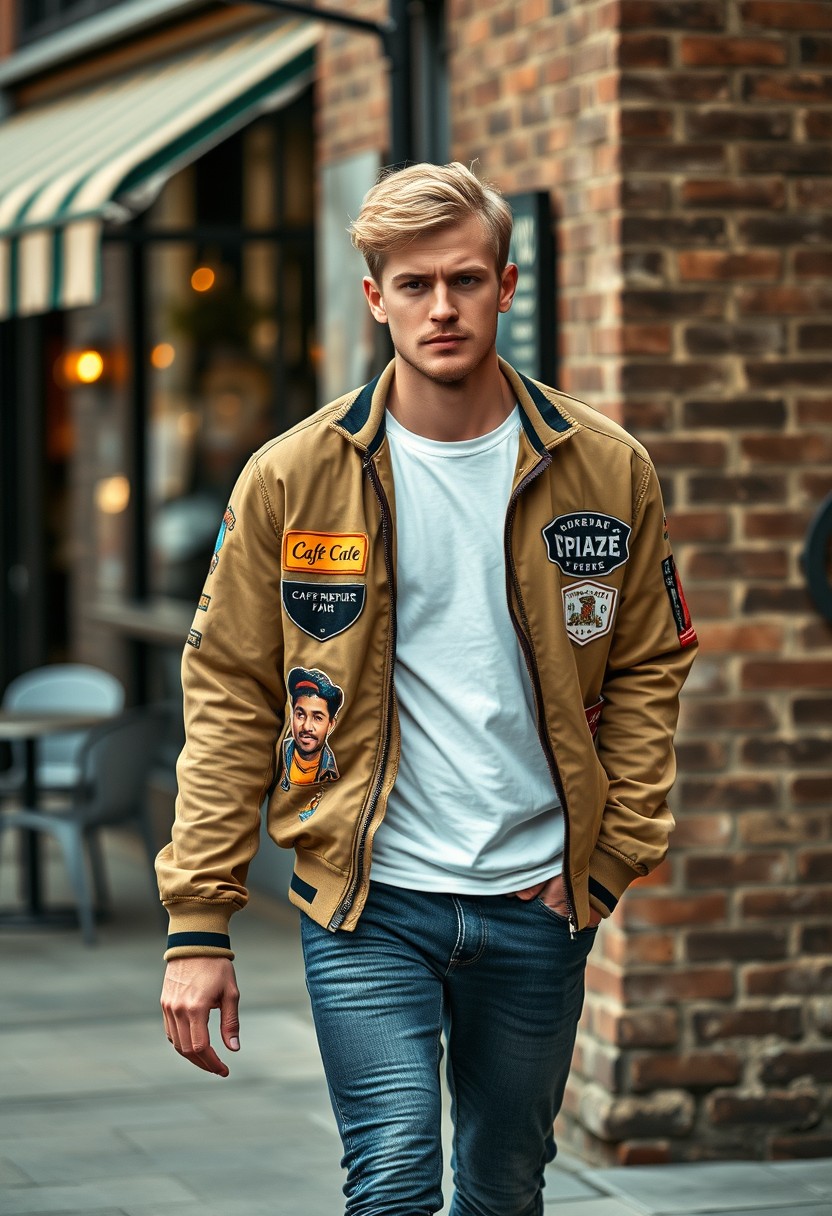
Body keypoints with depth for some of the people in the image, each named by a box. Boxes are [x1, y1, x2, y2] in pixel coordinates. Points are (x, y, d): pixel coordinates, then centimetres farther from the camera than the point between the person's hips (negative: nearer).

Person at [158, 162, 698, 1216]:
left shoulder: (607, 472, 1)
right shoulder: (292, 479, -3)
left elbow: (647, 673, 10)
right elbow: (230, 695, -1)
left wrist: (607, 862, -1)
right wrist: (198, 922, -6)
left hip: (536, 902, 2)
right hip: (368, 898, -2)